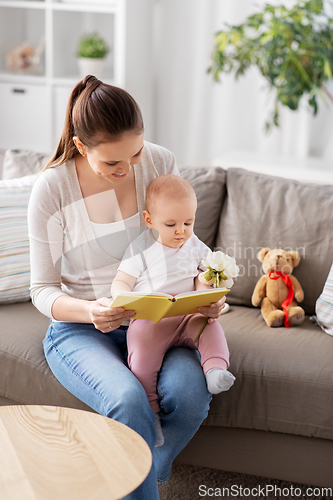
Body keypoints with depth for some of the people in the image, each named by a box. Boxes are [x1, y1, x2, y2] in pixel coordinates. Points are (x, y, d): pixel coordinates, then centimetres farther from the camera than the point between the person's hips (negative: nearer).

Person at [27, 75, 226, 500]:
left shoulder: (160, 163, -6)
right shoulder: (51, 189, -13)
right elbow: (43, 290, -7)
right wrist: (91, 312, -28)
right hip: (80, 328, -2)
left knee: (190, 393, -27)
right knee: (128, 400, -33)